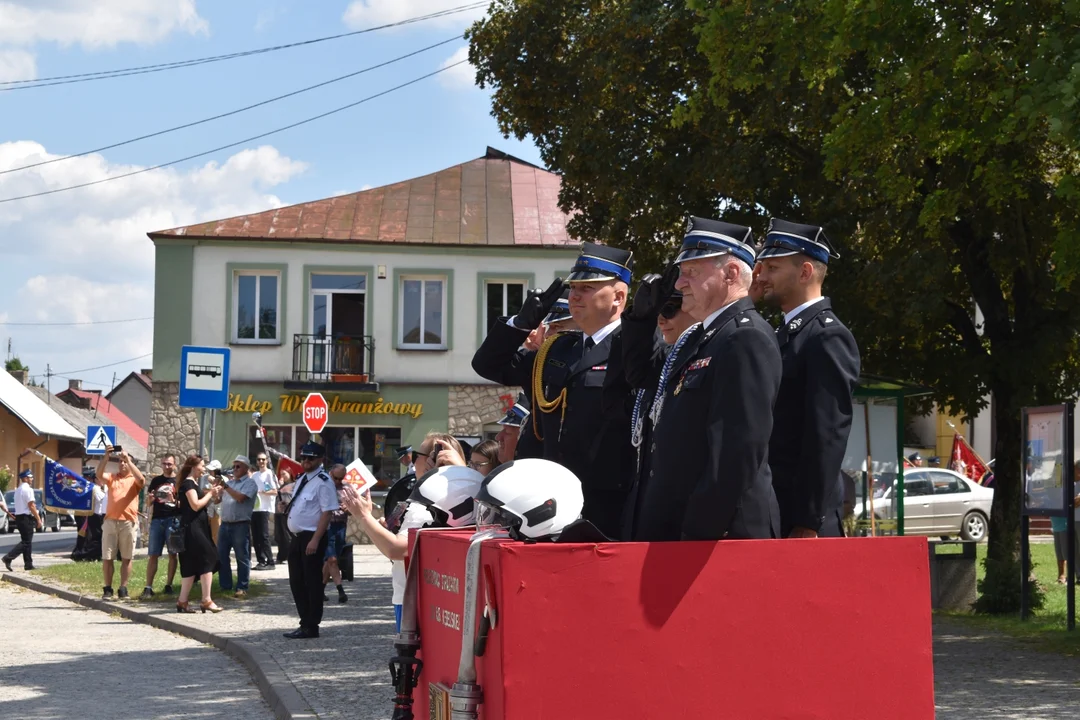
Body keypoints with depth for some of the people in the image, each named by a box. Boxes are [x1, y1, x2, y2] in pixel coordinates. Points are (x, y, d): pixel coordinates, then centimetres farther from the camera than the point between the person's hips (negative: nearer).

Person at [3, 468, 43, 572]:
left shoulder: (18, 490, 16)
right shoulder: (28, 489, -13)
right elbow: (31, 506, -18)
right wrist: (38, 519, -14)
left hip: (19, 517, 9)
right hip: (26, 517, -9)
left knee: (26, 541, 12)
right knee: (26, 542, -8)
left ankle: (28, 564, 13)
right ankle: (8, 557, -17)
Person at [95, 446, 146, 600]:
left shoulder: (134, 479, 6)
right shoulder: (111, 477, 12)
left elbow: (141, 479, -17)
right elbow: (99, 475, -7)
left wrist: (128, 459, -17)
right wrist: (106, 457, -20)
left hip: (128, 522, -2)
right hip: (110, 521, 2)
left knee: (126, 558, 3)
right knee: (107, 557, 2)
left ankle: (123, 589, 9)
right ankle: (107, 589, 9)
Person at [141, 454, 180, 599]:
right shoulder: (156, 480, 14)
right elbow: (149, 503, 17)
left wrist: (174, 501, -19)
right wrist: (150, 499, -5)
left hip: (173, 519, -3)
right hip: (157, 520, 3)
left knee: (172, 554, 1)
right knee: (153, 555, -1)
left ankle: (168, 585, 8)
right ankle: (148, 588, -3)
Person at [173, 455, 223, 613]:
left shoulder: (192, 484, 20)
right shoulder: (188, 483, -11)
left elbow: (201, 503, 20)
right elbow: (195, 505, -21)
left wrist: (211, 493, 9)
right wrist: (210, 494, -10)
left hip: (196, 528, 10)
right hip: (192, 528, -10)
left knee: (191, 565, 8)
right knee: (207, 559, -10)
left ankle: (182, 602, 7)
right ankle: (206, 601, -11)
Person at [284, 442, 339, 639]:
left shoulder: (323, 482, -14)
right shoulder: (301, 479, 14)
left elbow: (326, 513, -19)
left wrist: (315, 540, -22)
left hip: (312, 538, -9)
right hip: (297, 536, 9)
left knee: (312, 582, -1)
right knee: (296, 582, 13)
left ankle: (311, 627, 7)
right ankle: (305, 624, 24)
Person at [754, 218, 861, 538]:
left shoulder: (827, 337, -11)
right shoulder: (785, 334, 17)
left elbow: (827, 438, -17)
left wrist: (808, 524, -20)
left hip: (802, 517, -9)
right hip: (770, 513, 9)